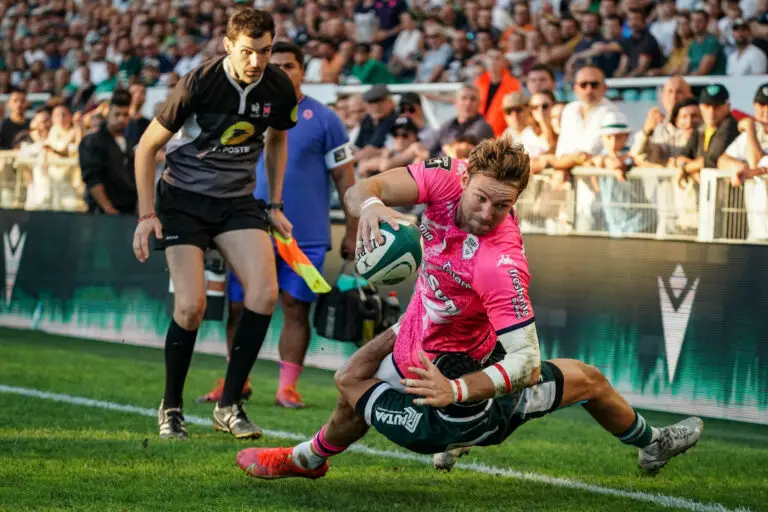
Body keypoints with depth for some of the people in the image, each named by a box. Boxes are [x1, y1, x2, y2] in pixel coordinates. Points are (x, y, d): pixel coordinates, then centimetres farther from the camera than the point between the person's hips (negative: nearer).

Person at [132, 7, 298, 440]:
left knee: (265, 293, -15)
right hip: (184, 197, -4)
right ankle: (171, 408, 6)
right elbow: (147, 146, -10)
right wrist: (147, 214, -13)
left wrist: (274, 205, 11)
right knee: (191, 305, -16)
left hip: (238, 200, 4)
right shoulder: (200, 84, -20)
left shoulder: (280, 89, -7)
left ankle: (230, 405, -3)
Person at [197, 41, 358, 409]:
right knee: (238, 307, 3)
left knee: (296, 310, -1)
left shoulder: (323, 119, 0)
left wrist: (351, 233, -2)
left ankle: (287, 387, 7)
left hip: (306, 236, -3)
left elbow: (344, 178, 1)